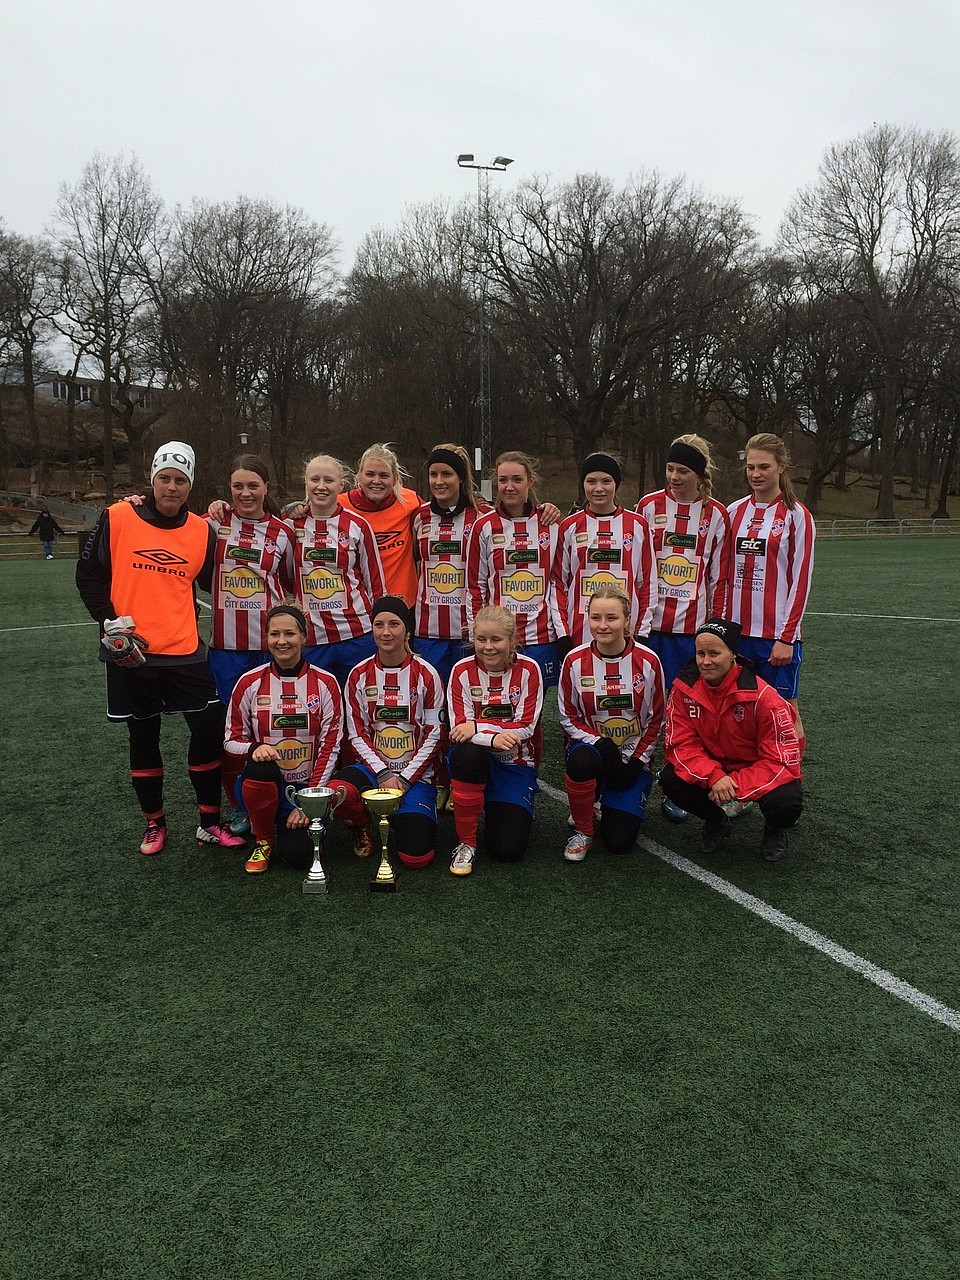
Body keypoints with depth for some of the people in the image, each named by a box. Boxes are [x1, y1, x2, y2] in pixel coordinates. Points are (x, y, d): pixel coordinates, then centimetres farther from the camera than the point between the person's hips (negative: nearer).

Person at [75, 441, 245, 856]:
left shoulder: (202, 531, 2)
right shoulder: (118, 518, -3)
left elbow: (214, 583, 11)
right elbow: (89, 573, 2)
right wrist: (109, 620, -7)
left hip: (185, 650, 1)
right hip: (131, 651, -1)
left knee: (210, 730, -3)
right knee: (143, 737, 10)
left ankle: (209, 822, 14)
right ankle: (154, 824, 26)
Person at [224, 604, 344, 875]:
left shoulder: (325, 683, -3)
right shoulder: (250, 683, -2)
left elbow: (329, 746, -4)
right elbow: (231, 740, 3)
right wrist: (254, 748, -22)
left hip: (306, 786, 0)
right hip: (264, 782, 1)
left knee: (299, 854, -22)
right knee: (261, 766, -35)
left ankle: (293, 821, 17)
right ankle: (263, 841, -7)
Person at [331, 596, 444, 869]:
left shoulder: (426, 675, -4)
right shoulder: (359, 675, 1)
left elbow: (434, 736, -4)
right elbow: (357, 734, 1)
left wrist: (404, 778, -11)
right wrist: (382, 774, -12)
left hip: (415, 772, -1)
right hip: (371, 765, 1)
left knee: (416, 857, -17)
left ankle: (407, 818, 20)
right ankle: (362, 826, 3)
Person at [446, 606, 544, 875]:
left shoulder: (528, 670, -6)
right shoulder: (462, 671, -5)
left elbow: (524, 727, -12)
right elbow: (458, 727, -13)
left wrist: (478, 727, -21)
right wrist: (493, 738, -31)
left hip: (516, 763, 0)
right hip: (475, 760, 0)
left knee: (508, 849, -15)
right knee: (467, 752, -39)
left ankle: (512, 813, 23)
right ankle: (466, 843, -20)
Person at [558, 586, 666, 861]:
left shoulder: (648, 661, -10)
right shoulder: (575, 661, -10)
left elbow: (656, 720, -1)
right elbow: (568, 717, -3)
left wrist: (636, 762, -9)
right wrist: (601, 744, -18)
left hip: (633, 756, 0)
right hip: (590, 745, 0)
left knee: (619, 841, -11)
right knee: (581, 761, -39)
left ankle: (608, 805, 26)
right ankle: (583, 830, -9)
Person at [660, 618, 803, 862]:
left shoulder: (762, 696, -24)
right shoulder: (684, 688, -14)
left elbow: (783, 758, -22)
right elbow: (681, 743, -13)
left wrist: (735, 786, -31)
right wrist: (714, 777, -32)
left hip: (758, 769, -3)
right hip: (713, 766, 3)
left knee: (785, 804, -33)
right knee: (671, 780, -24)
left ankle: (774, 829, 9)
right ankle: (716, 821, 9)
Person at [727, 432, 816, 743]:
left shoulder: (797, 515, -3)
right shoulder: (734, 512, 9)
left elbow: (801, 580, -6)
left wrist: (786, 637, -10)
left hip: (778, 633, -4)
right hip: (737, 630, 4)